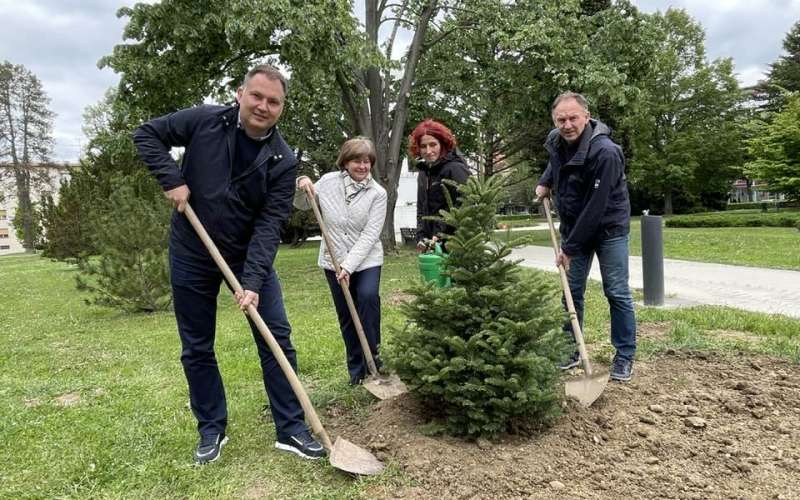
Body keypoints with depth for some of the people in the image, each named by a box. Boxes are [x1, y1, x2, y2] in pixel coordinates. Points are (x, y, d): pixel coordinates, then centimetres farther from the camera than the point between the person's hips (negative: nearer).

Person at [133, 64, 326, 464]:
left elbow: (268, 225, -19)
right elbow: (147, 134, 0)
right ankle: (212, 429, 25)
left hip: (250, 256, 0)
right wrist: (172, 180, -16)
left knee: (277, 338, -3)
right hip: (191, 255, 0)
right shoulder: (205, 121, -11)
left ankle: (291, 429, 10)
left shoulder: (283, 161, -13)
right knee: (197, 348, 8)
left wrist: (253, 281, -28)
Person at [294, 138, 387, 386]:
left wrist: (349, 265, -23)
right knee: (346, 316, 7)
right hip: (333, 260, 2)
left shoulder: (377, 193, -9)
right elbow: (302, 206, 12)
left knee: (368, 296, -27)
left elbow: (370, 234, -16)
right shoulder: (328, 181, -3)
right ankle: (356, 367, 24)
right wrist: (302, 188, -9)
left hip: (366, 260, -2)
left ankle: (372, 355, -9)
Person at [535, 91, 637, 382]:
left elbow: (596, 207, -27)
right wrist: (545, 181, 5)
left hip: (608, 228, -6)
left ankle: (625, 357, 13)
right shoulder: (556, 141, -4)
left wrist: (570, 247, -23)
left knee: (617, 293, 0)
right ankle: (571, 352, 18)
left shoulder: (605, 152, -27)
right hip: (574, 228, 6)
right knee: (571, 291, 7)